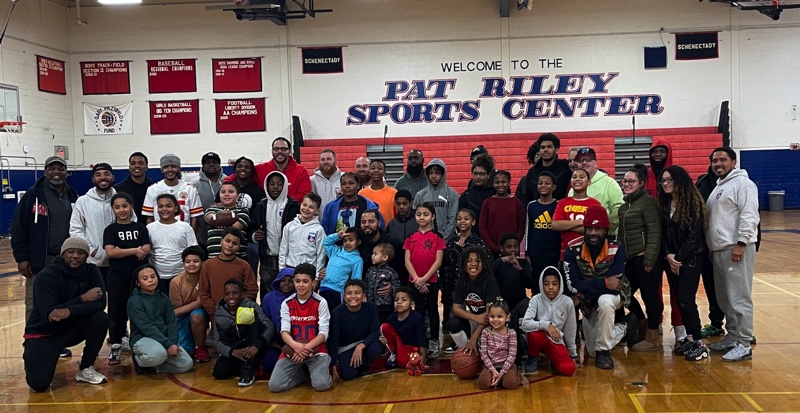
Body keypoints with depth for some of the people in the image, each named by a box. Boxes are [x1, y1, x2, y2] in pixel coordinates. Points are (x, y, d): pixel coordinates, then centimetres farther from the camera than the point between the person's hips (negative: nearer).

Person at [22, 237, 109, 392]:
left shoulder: (91, 271, -8)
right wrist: (82, 299, -25)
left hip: (73, 328, 4)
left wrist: (70, 311, -34)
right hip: (44, 332, -3)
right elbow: (48, 313, -27)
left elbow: (100, 302, -20)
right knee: (39, 383, -21)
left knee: (101, 318, -26)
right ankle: (31, 355, 17)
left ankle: (85, 369, -5)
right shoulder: (46, 276, -19)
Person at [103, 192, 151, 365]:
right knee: (117, 312, 1)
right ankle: (116, 346, 10)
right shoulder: (110, 230, 3)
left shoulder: (140, 228, 6)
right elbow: (110, 252, -12)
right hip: (117, 277, -1)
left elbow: (146, 250, -6)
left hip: (138, 276, 1)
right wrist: (135, 250, -14)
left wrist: (120, 250, -12)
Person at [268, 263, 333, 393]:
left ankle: (313, 371, 10)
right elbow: (284, 331, -6)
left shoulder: (321, 303, -5)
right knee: (275, 386, -17)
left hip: (316, 350, -2)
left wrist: (306, 348, -24)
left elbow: (323, 333, -9)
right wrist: (296, 346, -27)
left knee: (321, 385, -26)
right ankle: (305, 373, 10)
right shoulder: (286, 303, 3)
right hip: (292, 350, 2)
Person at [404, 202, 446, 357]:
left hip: (431, 280, -2)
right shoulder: (411, 238, 6)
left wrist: (424, 278, -15)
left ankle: (434, 342, 14)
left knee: (432, 311, 6)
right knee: (419, 311, 10)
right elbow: (407, 261, 1)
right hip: (414, 281, 3)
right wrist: (417, 279, -11)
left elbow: (438, 261, -8)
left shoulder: (437, 237, -3)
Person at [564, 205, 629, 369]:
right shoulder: (572, 249, -21)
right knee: (592, 352, 13)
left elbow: (614, 284, -31)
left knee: (604, 302, -42)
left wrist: (588, 288, -35)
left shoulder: (617, 249, -24)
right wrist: (604, 283, -36)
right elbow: (573, 285, -27)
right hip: (588, 302, 3)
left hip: (611, 296, -3)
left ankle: (603, 350, -20)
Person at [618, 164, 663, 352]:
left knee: (649, 296, 0)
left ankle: (653, 338, 12)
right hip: (630, 258, 8)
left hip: (644, 257, -8)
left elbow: (654, 232, -14)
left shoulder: (647, 201, -8)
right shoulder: (624, 204, 14)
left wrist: (649, 258, -18)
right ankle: (643, 323, 32)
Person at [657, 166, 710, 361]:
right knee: (679, 299, 7)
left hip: (690, 258, -6)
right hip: (671, 259, 6)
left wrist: (680, 258, -13)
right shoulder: (664, 204, 7)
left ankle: (699, 343, -1)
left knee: (685, 299, -9)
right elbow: (662, 233, 7)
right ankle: (689, 338, 18)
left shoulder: (693, 203, -11)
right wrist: (668, 255, -7)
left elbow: (694, 235, -14)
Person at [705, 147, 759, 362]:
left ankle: (744, 345, -3)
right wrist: (711, 246, 20)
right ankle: (732, 337, 24)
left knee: (739, 298, -8)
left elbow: (749, 216, -17)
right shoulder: (718, 186, 22)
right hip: (720, 250, 10)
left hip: (737, 248, -10)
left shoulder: (742, 183, -7)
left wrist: (741, 243, -22)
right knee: (725, 298, 14)